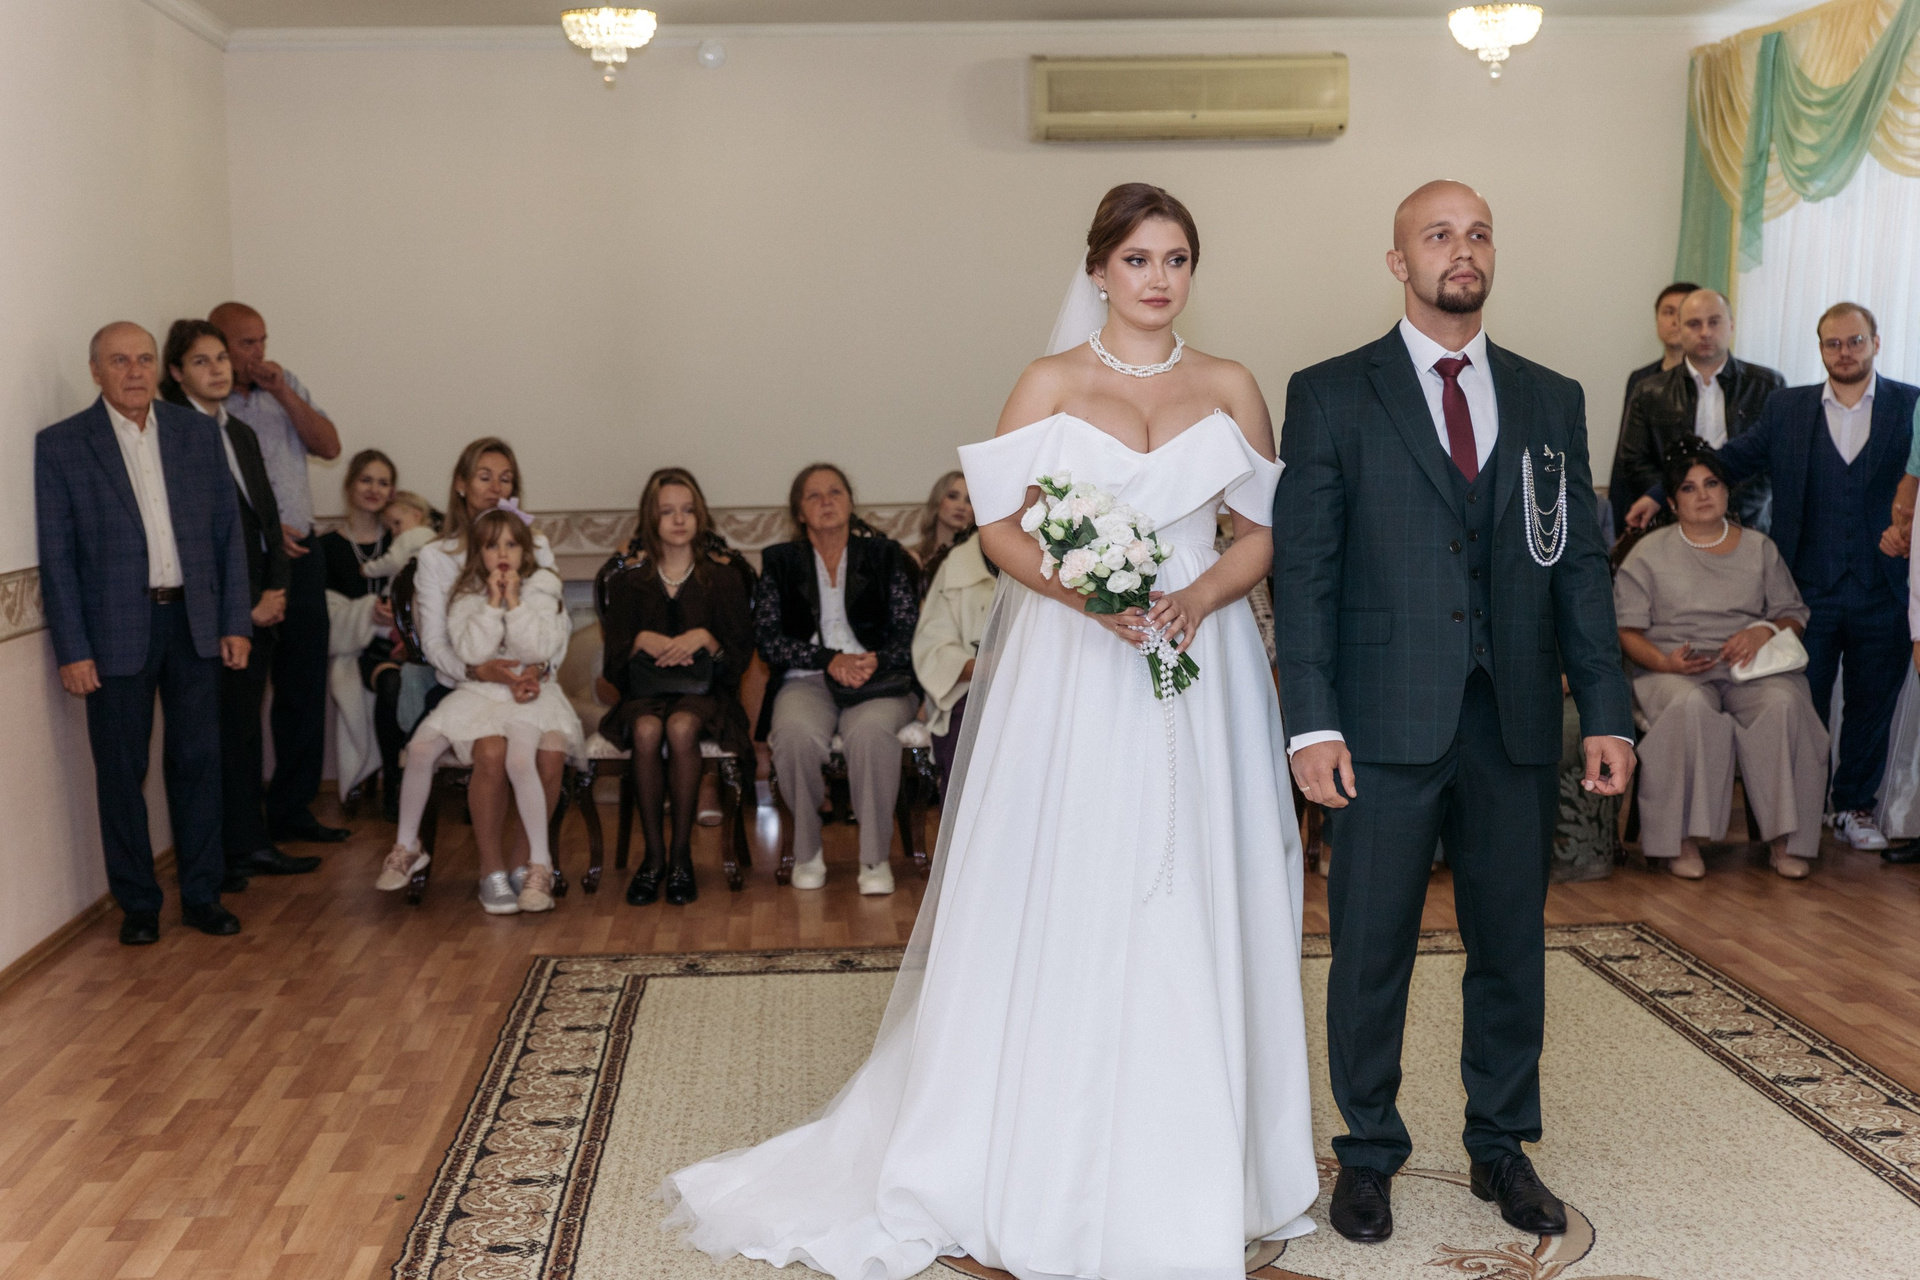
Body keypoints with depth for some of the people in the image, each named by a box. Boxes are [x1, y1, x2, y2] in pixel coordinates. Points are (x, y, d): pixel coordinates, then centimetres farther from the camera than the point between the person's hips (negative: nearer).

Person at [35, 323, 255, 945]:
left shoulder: (198, 433, 6)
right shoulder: (61, 445, -2)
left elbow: (227, 531, 7)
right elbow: (56, 556, -3)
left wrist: (236, 621, 2)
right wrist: (72, 650, -8)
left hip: (194, 622, 2)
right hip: (117, 630, -2)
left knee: (198, 761, 8)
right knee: (120, 771, 5)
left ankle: (201, 894, 20)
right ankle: (137, 903, 18)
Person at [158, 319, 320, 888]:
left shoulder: (240, 432, 16)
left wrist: (275, 589, 3)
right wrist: (244, 605, -11)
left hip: (258, 603, 7)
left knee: (247, 723, 12)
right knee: (218, 729, -2)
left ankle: (252, 844, 19)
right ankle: (220, 856, 7)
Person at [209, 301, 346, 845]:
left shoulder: (286, 388, 13)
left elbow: (329, 446, 4)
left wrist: (282, 392, -6)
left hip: (300, 553, 6)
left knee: (305, 688, 8)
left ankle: (292, 808, 18)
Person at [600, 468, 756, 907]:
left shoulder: (724, 575, 6)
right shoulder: (628, 579, 9)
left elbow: (740, 656, 2)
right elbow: (614, 660, 6)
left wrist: (704, 638, -16)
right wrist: (643, 641, -13)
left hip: (705, 689, -1)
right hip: (646, 689, 1)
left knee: (681, 726, -36)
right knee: (646, 730, -34)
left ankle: (682, 854, -24)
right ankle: (653, 855, -23)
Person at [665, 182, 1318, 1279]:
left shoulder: (1231, 389, 9)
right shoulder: (1051, 384, 4)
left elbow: (1267, 529, 7)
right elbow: (1000, 524, -1)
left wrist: (1199, 595, -11)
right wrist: (1086, 592, -18)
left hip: (1197, 673, 2)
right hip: (1071, 678, -2)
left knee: (1192, 914, 5)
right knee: (1063, 906, 0)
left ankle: (1193, 1169, 18)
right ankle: (1051, 1167, 12)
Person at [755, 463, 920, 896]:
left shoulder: (884, 555, 14)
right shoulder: (780, 561, 14)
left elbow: (909, 629, 5)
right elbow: (768, 636, 3)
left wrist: (876, 661, -16)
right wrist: (829, 660, -11)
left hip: (877, 679, 0)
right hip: (806, 679, 1)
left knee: (872, 731, -36)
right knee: (795, 733, -35)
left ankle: (875, 858, -23)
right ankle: (808, 852, -14)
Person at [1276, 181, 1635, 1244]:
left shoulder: (1551, 401, 12)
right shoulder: (1330, 397, 1)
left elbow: (1581, 565, 10)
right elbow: (1302, 569, -3)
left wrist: (1606, 712, 2)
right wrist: (1311, 723, -11)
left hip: (1517, 724, 3)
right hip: (1386, 724, -3)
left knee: (1512, 946, 12)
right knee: (1370, 949, 6)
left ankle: (1502, 1147, 30)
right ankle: (1368, 1154, 23)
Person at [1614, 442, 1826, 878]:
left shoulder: (1760, 548, 19)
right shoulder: (1650, 552, 11)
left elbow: (1794, 614, 15)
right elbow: (1626, 629, 4)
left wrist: (1765, 631, -8)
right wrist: (1665, 661, -15)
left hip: (1752, 666, 2)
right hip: (1674, 669, -2)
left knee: (1784, 703, -32)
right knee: (1691, 706, -38)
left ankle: (1785, 836, -25)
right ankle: (1682, 839, -32)